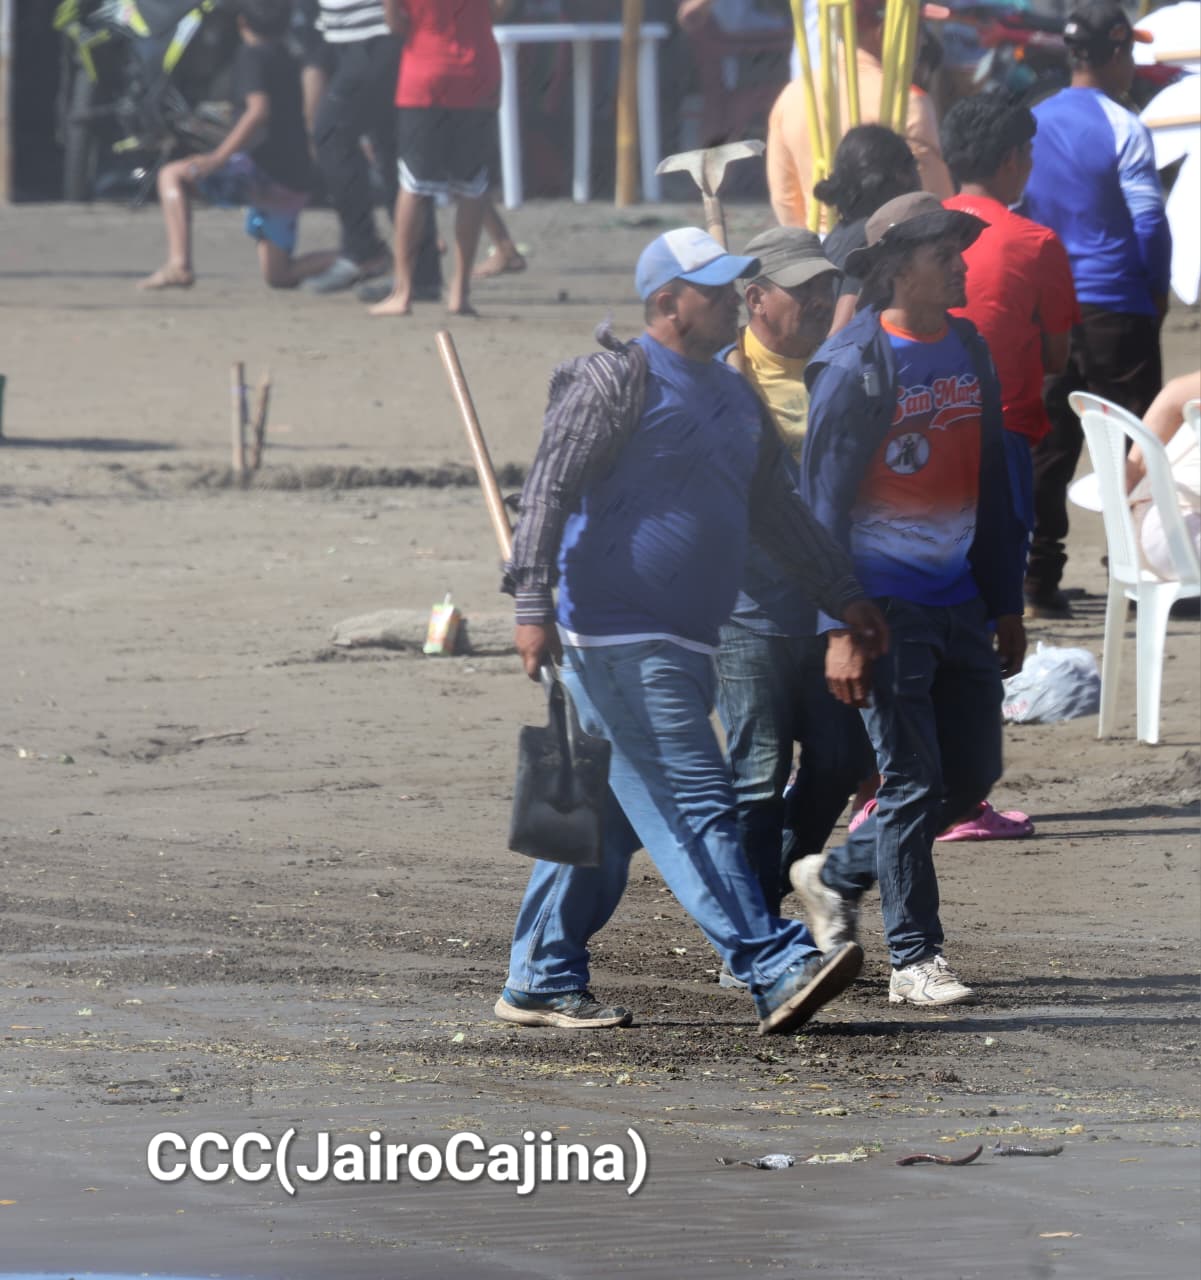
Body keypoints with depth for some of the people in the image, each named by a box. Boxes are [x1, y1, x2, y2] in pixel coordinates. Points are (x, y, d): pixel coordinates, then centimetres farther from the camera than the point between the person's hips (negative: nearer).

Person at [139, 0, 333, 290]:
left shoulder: (253, 54, -6)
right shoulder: (287, 57, 19)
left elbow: (259, 111, -22)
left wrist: (217, 159, -25)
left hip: (265, 172, -8)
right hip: (295, 185, 8)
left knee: (173, 176, -3)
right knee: (278, 275, 17)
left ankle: (178, 265, -21)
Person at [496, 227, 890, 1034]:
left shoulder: (734, 395, 18)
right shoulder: (620, 379, -8)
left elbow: (779, 508, 27)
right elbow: (550, 488, -12)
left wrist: (848, 598, 25)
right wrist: (534, 604, -21)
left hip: (685, 644, 9)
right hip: (620, 636, -9)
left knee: (612, 814, 11)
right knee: (694, 806, -12)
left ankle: (543, 982, 18)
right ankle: (777, 971, -19)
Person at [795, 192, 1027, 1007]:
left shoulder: (968, 350, 9)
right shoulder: (854, 368, -12)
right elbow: (823, 502, -12)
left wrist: (1007, 604, 16)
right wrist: (839, 629, -17)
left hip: (958, 602, 7)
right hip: (886, 607, -7)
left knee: (974, 772, 10)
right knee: (912, 780, -6)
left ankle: (838, 877, 28)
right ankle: (916, 958, 3)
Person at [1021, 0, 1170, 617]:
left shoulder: (1032, 124, 6)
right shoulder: (1121, 128, -11)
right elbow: (1149, 218, -11)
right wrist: (1158, 287, 3)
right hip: (1117, 306, -5)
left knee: (1047, 446, 7)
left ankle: (1039, 582, 4)